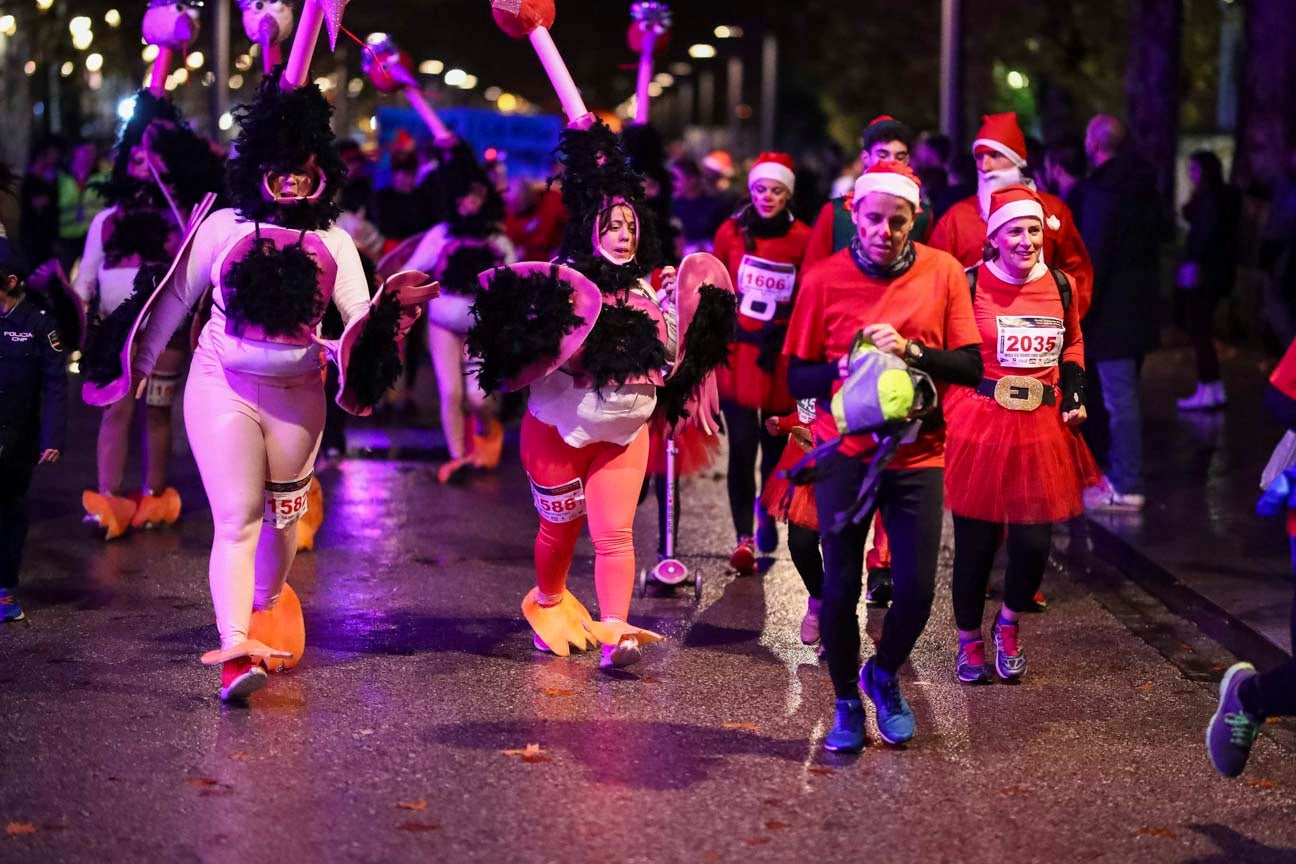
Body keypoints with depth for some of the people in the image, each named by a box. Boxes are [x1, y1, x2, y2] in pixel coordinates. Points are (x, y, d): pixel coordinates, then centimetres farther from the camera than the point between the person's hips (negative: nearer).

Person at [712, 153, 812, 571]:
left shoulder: (802, 238, -1)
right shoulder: (731, 232, 2)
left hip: (781, 353, 0)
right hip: (737, 350, 0)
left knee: (776, 443, 11)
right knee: (742, 443, -9)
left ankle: (767, 516, 36)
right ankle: (744, 537, -8)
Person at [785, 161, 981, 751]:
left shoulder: (943, 272, -2)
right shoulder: (824, 280, -4)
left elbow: (970, 367, -4)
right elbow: (797, 378, -3)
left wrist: (911, 351, -19)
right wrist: (845, 368, -22)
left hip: (917, 454, 1)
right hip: (845, 452, -1)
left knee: (916, 587, -2)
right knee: (841, 585, 0)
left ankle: (884, 676, 28)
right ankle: (847, 702, 22)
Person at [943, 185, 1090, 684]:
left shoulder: (1060, 285, 5)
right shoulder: (969, 285, -8)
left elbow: (1072, 346, 21)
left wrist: (1075, 398, 8)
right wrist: (947, 412, -10)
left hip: (1042, 430, 3)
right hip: (978, 428, -3)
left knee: (1034, 543, -1)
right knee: (975, 541, 5)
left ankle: (1009, 625, 28)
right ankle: (969, 641, 26)